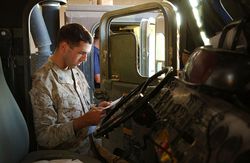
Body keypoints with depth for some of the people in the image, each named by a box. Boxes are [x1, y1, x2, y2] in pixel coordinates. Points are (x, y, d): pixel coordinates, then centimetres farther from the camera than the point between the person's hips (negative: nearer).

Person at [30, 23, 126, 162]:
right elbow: (43, 137, -18)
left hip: (91, 142, 7)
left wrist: (95, 109, 0)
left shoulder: (77, 72, 10)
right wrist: (83, 121, -25)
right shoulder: (42, 82, -16)